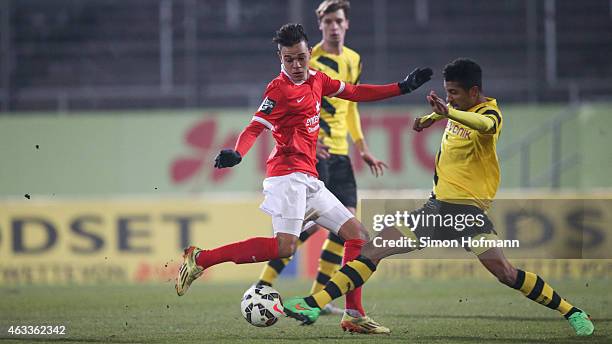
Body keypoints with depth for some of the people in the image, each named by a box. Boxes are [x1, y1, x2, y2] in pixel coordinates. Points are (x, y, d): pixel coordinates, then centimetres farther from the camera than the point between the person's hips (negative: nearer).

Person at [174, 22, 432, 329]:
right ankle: (200, 259, -18)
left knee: (356, 234, 7)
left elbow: (356, 93, 27)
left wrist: (403, 87, 27)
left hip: (308, 180, 9)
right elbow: (254, 128, -17)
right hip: (288, 174, -9)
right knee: (285, 247, -23)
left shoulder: (317, 80, 15)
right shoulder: (279, 89, -9)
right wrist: (236, 154, -36)